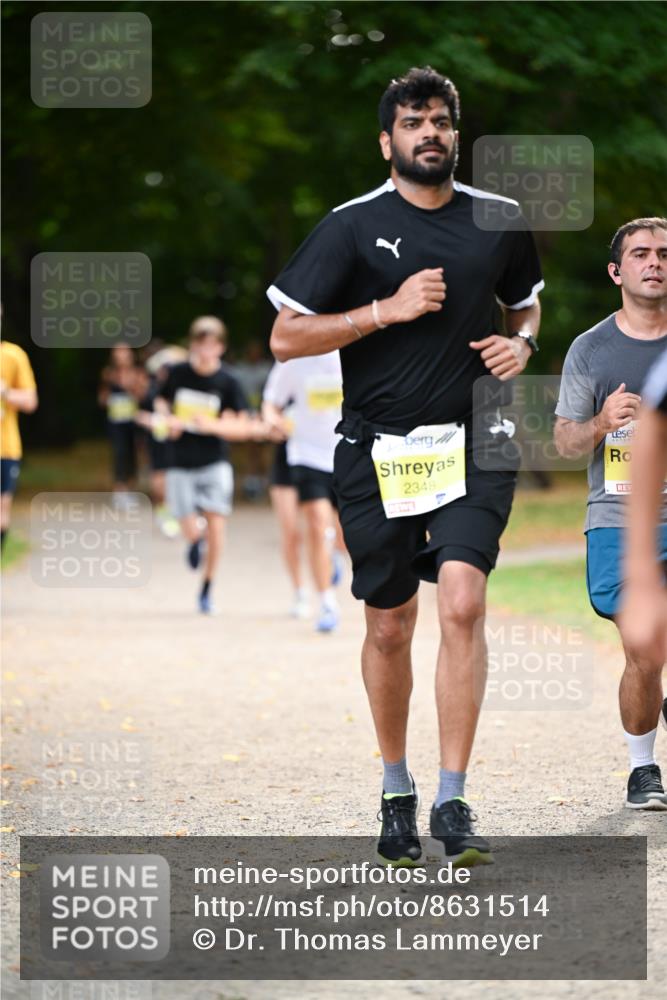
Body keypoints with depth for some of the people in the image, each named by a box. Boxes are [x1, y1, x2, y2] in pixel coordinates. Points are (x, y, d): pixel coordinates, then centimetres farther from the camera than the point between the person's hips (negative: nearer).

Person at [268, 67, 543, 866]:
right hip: (378, 451, -1)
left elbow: (528, 301, 27)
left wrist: (521, 342, 4)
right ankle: (397, 792, 28)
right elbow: (286, 338, -4)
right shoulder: (351, 227, -2)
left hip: (473, 446, 1)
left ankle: (453, 803, -15)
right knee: (389, 627, 8)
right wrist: (387, 309, -13)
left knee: (462, 602, -18)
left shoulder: (498, 221, 7)